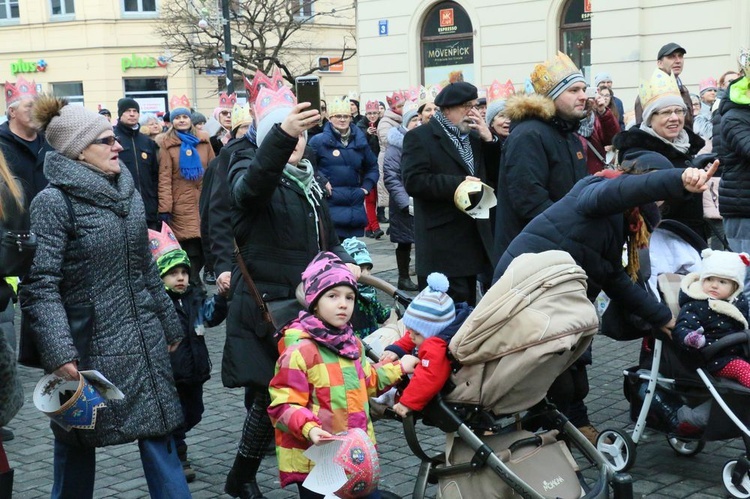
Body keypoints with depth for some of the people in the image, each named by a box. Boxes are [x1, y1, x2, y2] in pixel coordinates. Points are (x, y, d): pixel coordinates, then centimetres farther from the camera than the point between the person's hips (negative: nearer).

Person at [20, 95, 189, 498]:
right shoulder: (53, 203, -13)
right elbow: (40, 286, -19)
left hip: (143, 340, 6)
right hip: (89, 345, -6)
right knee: (78, 444, 10)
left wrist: (169, 325, 20)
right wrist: (58, 353, -28)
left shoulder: (127, 192, 9)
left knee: (159, 433, 8)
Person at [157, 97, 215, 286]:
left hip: (204, 200, 4)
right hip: (181, 203, -3)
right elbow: (164, 178, -5)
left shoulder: (203, 140, 11)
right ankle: (194, 280, 2)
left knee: (204, 244, 0)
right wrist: (164, 207, -11)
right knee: (191, 247, -8)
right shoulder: (167, 143, 0)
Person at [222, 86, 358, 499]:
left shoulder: (307, 178, 16)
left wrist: (345, 262, 4)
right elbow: (251, 185, -34)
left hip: (308, 303, 7)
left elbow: (325, 237, 25)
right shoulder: (249, 169, -6)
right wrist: (280, 136, -51)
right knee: (273, 393, -6)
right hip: (267, 307, -6)